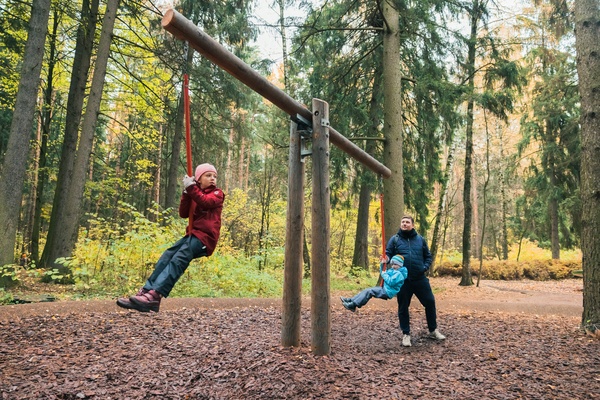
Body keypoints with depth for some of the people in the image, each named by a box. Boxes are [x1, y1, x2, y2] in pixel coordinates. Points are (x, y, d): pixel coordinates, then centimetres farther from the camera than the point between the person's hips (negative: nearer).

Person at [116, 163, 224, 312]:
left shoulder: (217, 193, 6)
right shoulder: (194, 193, 22)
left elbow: (206, 202, -17)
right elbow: (183, 213, 7)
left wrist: (191, 187, -14)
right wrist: (186, 192, -4)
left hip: (206, 236, -6)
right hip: (193, 234, 6)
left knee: (179, 259, -26)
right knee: (167, 256, -14)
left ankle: (155, 296, -40)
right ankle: (146, 292, -22)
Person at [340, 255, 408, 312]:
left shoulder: (399, 273, -16)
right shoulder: (392, 270, 14)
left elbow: (390, 282, -26)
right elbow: (382, 272, 24)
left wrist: (384, 274, -13)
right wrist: (382, 264, 8)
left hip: (388, 292, -10)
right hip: (385, 289, 10)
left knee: (368, 291, -17)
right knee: (367, 290, 3)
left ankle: (353, 305, -17)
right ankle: (350, 300, 0)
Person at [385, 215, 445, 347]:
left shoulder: (420, 239, 7)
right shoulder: (395, 239, 1)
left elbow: (428, 256, 13)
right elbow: (387, 254, 0)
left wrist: (425, 267, -5)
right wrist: (387, 259, -23)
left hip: (420, 279, 2)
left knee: (430, 302, 5)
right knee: (403, 307, 5)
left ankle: (433, 330, 25)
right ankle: (406, 334, 20)